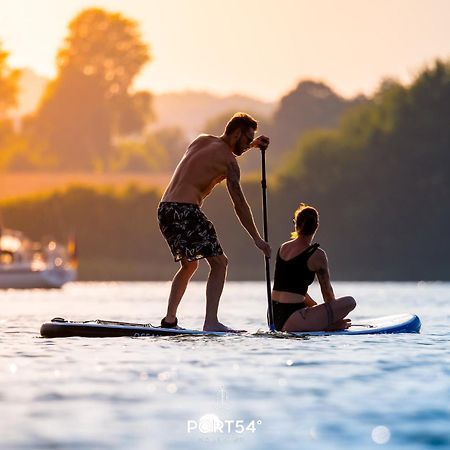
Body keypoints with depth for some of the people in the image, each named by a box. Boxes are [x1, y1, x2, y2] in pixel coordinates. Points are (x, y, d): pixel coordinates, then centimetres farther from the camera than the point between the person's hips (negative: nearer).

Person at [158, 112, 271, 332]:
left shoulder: (202, 140, 19)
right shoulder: (229, 161, -4)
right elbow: (239, 204, -4)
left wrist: (252, 145, 40)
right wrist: (257, 239, 1)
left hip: (164, 209, 9)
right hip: (186, 210, -9)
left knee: (189, 264, 24)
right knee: (219, 262, -4)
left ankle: (169, 318, 17)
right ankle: (211, 322, -15)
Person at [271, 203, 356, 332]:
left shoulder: (283, 248, 13)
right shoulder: (317, 255, -7)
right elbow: (327, 293, 5)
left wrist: (315, 307, 30)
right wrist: (335, 312, 24)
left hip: (275, 320, 7)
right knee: (350, 302, -4)